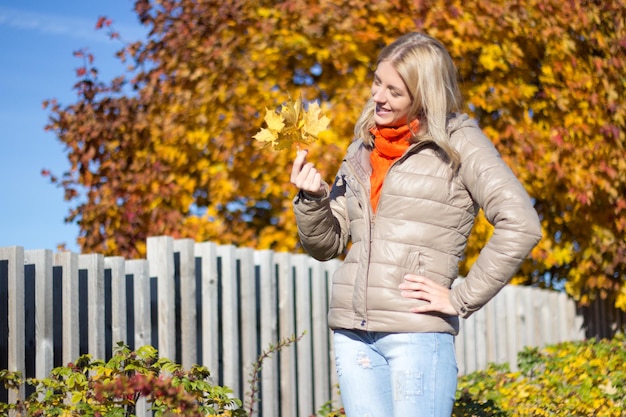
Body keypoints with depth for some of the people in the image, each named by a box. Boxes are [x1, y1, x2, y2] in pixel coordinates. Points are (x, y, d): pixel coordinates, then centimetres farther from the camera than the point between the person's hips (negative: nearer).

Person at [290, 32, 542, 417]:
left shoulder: (457, 141, -1)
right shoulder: (363, 148, 16)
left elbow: (520, 224, -12)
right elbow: (327, 244, 17)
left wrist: (462, 299, -11)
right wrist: (312, 198, -2)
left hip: (417, 332, -6)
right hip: (352, 333, 6)